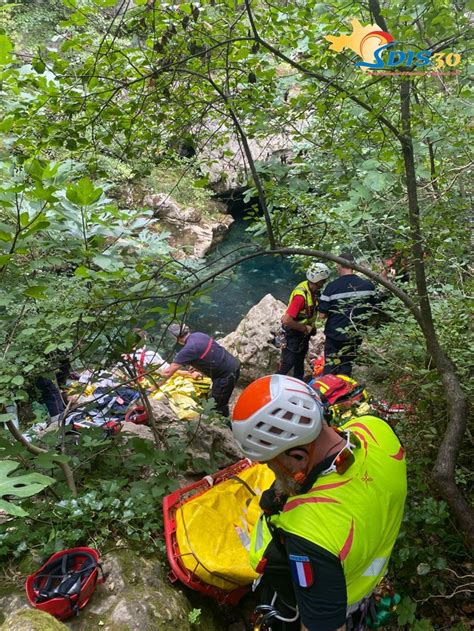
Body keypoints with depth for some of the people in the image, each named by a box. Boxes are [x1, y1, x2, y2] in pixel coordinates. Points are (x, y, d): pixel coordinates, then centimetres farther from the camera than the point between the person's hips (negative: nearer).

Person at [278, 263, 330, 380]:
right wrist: (304, 328, -23)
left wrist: (312, 326, 4)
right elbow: (287, 320, -37)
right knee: (288, 361, 0)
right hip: (294, 332, -8)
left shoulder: (314, 290, -9)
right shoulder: (301, 295, -35)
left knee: (300, 358, 24)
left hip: (304, 331, 9)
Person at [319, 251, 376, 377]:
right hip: (356, 336, 3)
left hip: (335, 335, -3)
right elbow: (370, 308, 9)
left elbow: (322, 315, -13)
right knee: (346, 370, 16)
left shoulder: (331, 287, -16)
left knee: (330, 371, 11)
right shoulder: (368, 285, -5)